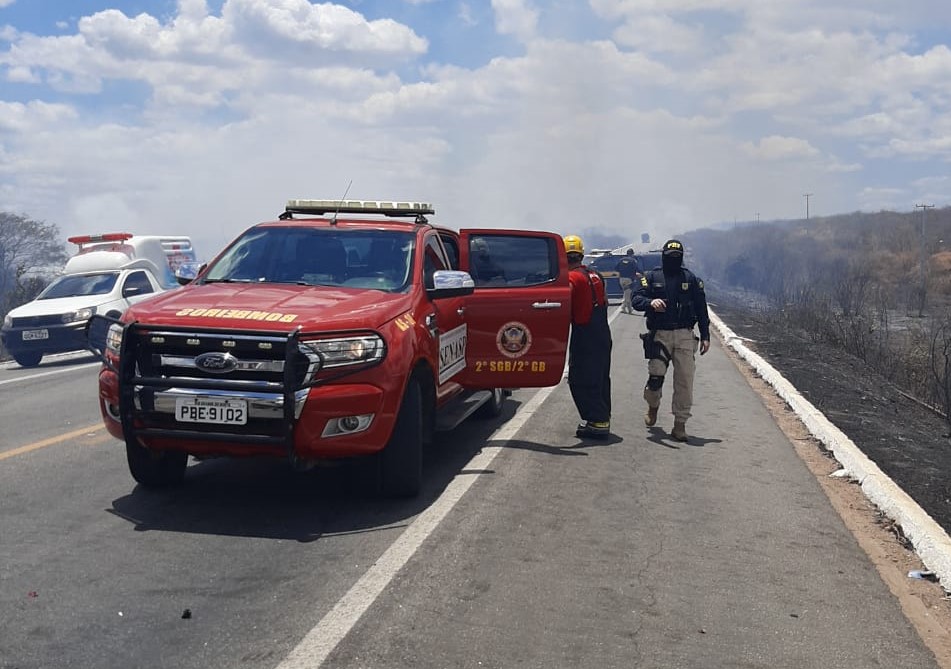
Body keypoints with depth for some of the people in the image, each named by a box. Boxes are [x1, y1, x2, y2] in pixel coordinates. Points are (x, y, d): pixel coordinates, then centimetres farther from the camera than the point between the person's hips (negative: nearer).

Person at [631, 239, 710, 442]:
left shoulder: (691, 279, 10)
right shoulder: (651, 277, 6)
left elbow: (701, 309, 12)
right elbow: (636, 299, -5)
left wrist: (705, 336, 6)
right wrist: (650, 302, -27)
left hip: (684, 336, 1)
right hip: (659, 335, -1)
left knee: (685, 380, -5)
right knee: (655, 377, -6)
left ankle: (680, 425, 3)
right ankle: (652, 406, 28)